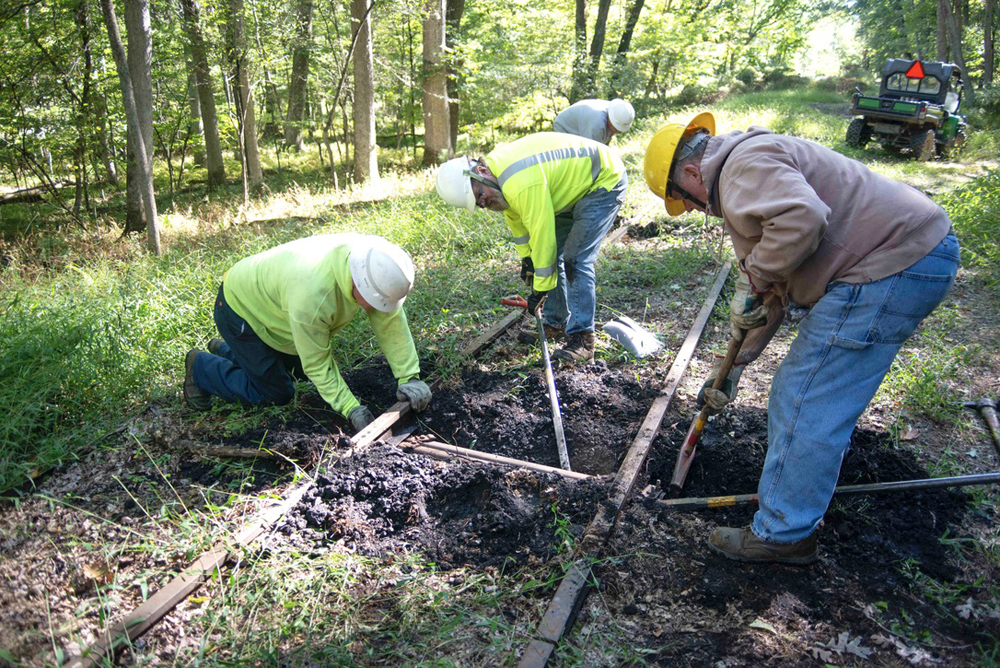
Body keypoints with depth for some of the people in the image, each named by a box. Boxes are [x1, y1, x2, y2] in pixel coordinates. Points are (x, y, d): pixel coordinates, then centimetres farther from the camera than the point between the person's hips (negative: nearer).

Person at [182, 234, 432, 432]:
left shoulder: (372, 264, -24)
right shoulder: (311, 295, -44)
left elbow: (392, 323, -17)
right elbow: (317, 363, -30)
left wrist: (409, 377, -22)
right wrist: (351, 409, -32)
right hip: (240, 307, -7)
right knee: (276, 394, -4)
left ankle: (225, 351, 38)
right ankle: (201, 367, 15)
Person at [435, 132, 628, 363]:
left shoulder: (522, 184, -37)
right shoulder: (495, 164, -5)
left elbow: (542, 237, -30)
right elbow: (515, 215, 10)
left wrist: (540, 289, -21)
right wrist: (526, 257, 13)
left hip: (606, 179, -10)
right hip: (577, 184, 10)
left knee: (575, 260, -16)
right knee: (554, 256, 9)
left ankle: (582, 340, -13)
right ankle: (556, 325, 20)